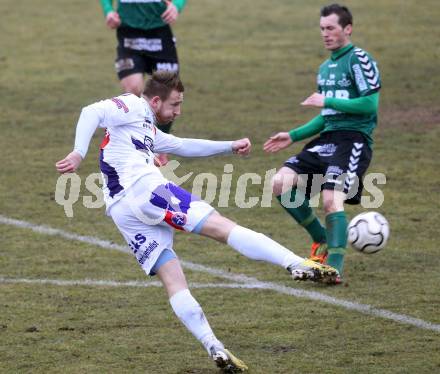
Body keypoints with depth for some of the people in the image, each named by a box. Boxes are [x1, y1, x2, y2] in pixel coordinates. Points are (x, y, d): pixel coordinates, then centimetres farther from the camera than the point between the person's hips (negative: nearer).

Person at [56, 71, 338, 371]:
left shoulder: (149, 129, 35)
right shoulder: (132, 107, 6)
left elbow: (184, 146, 41)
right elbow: (92, 112, -10)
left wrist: (230, 146, 35)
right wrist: (79, 154, -23)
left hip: (121, 212, 9)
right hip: (144, 189, -9)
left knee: (173, 279, 1)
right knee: (222, 226, -13)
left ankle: (214, 347, -8)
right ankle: (299, 265, -21)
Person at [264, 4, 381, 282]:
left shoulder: (359, 60, -5)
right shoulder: (326, 68, 22)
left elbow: (370, 105, -15)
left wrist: (326, 102, -11)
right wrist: (293, 137, 20)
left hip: (354, 139, -8)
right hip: (328, 138, 8)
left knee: (332, 198, -25)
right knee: (282, 183, -7)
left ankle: (335, 268, -22)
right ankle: (322, 241, 8)